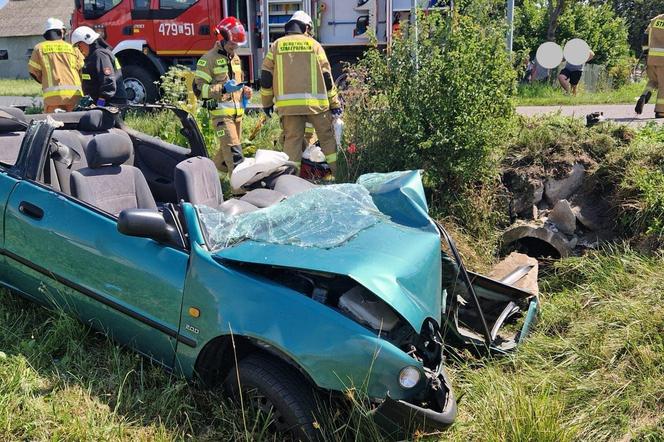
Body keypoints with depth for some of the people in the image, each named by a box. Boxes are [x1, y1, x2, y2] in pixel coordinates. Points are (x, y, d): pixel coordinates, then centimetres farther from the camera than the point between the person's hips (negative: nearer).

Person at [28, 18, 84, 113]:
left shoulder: (40, 48, 10)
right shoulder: (72, 48, 10)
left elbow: (33, 71, 10)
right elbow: (83, 68, 8)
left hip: (52, 94, -1)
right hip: (74, 93, 1)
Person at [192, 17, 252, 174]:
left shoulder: (235, 58, 20)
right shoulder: (208, 59, -6)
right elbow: (198, 88, -10)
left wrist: (245, 91, 11)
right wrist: (222, 88, -22)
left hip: (237, 112, 8)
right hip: (221, 112, -8)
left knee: (226, 149, 16)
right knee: (233, 150, -16)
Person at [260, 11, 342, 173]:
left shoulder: (276, 45, 11)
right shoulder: (313, 44, 8)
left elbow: (266, 76, 10)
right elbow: (326, 76, 6)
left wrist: (267, 102, 20)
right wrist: (335, 103, 12)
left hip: (288, 104, 1)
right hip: (315, 102, -1)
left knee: (292, 140, 5)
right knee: (327, 136, 9)